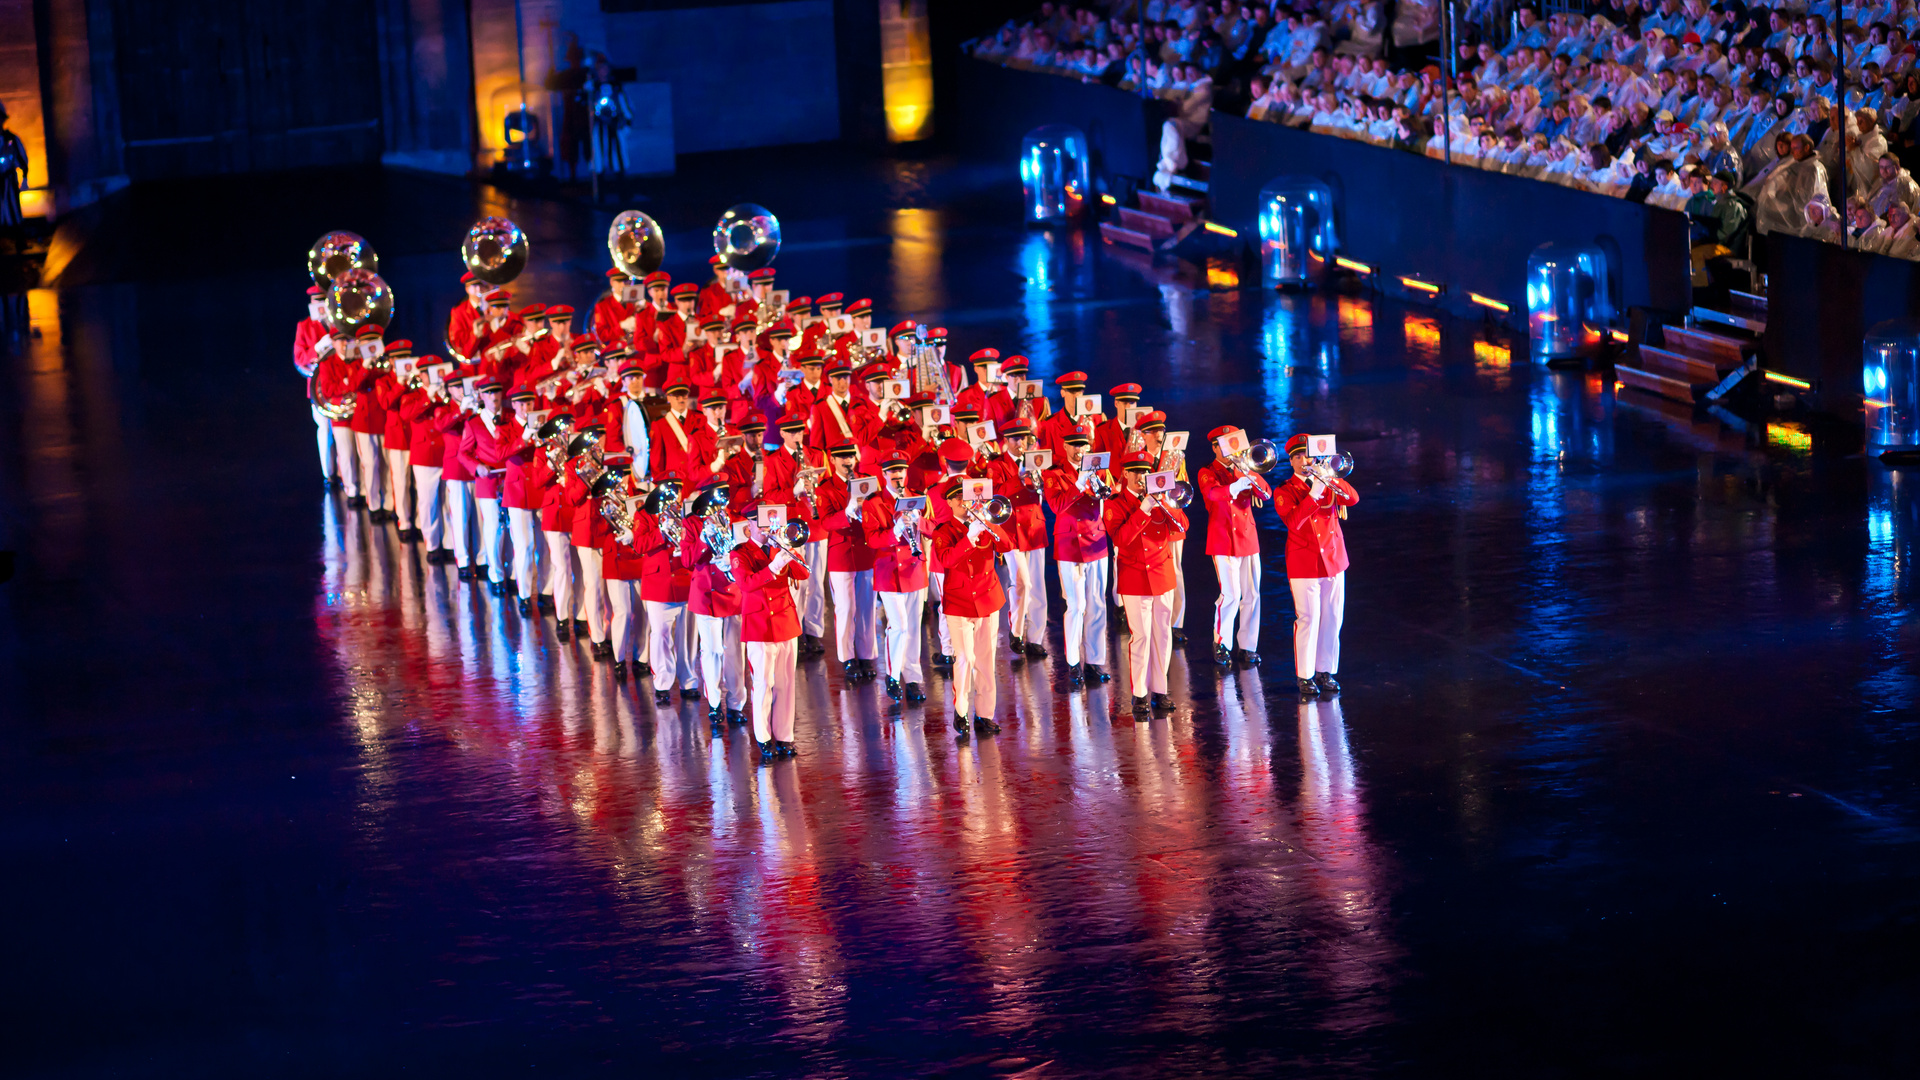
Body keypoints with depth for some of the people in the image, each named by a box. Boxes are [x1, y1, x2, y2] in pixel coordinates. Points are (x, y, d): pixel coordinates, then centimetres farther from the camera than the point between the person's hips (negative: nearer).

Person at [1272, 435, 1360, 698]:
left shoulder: (1326, 483, 10)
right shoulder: (1284, 492, -2)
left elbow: (1352, 499, -6)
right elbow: (1293, 521, -18)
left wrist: (1329, 478, -18)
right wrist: (1313, 494, -24)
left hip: (1333, 559, 4)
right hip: (1304, 564, -4)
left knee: (1332, 619, 6)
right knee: (1308, 620, -5)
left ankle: (1325, 670, 17)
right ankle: (1305, 676, 2)